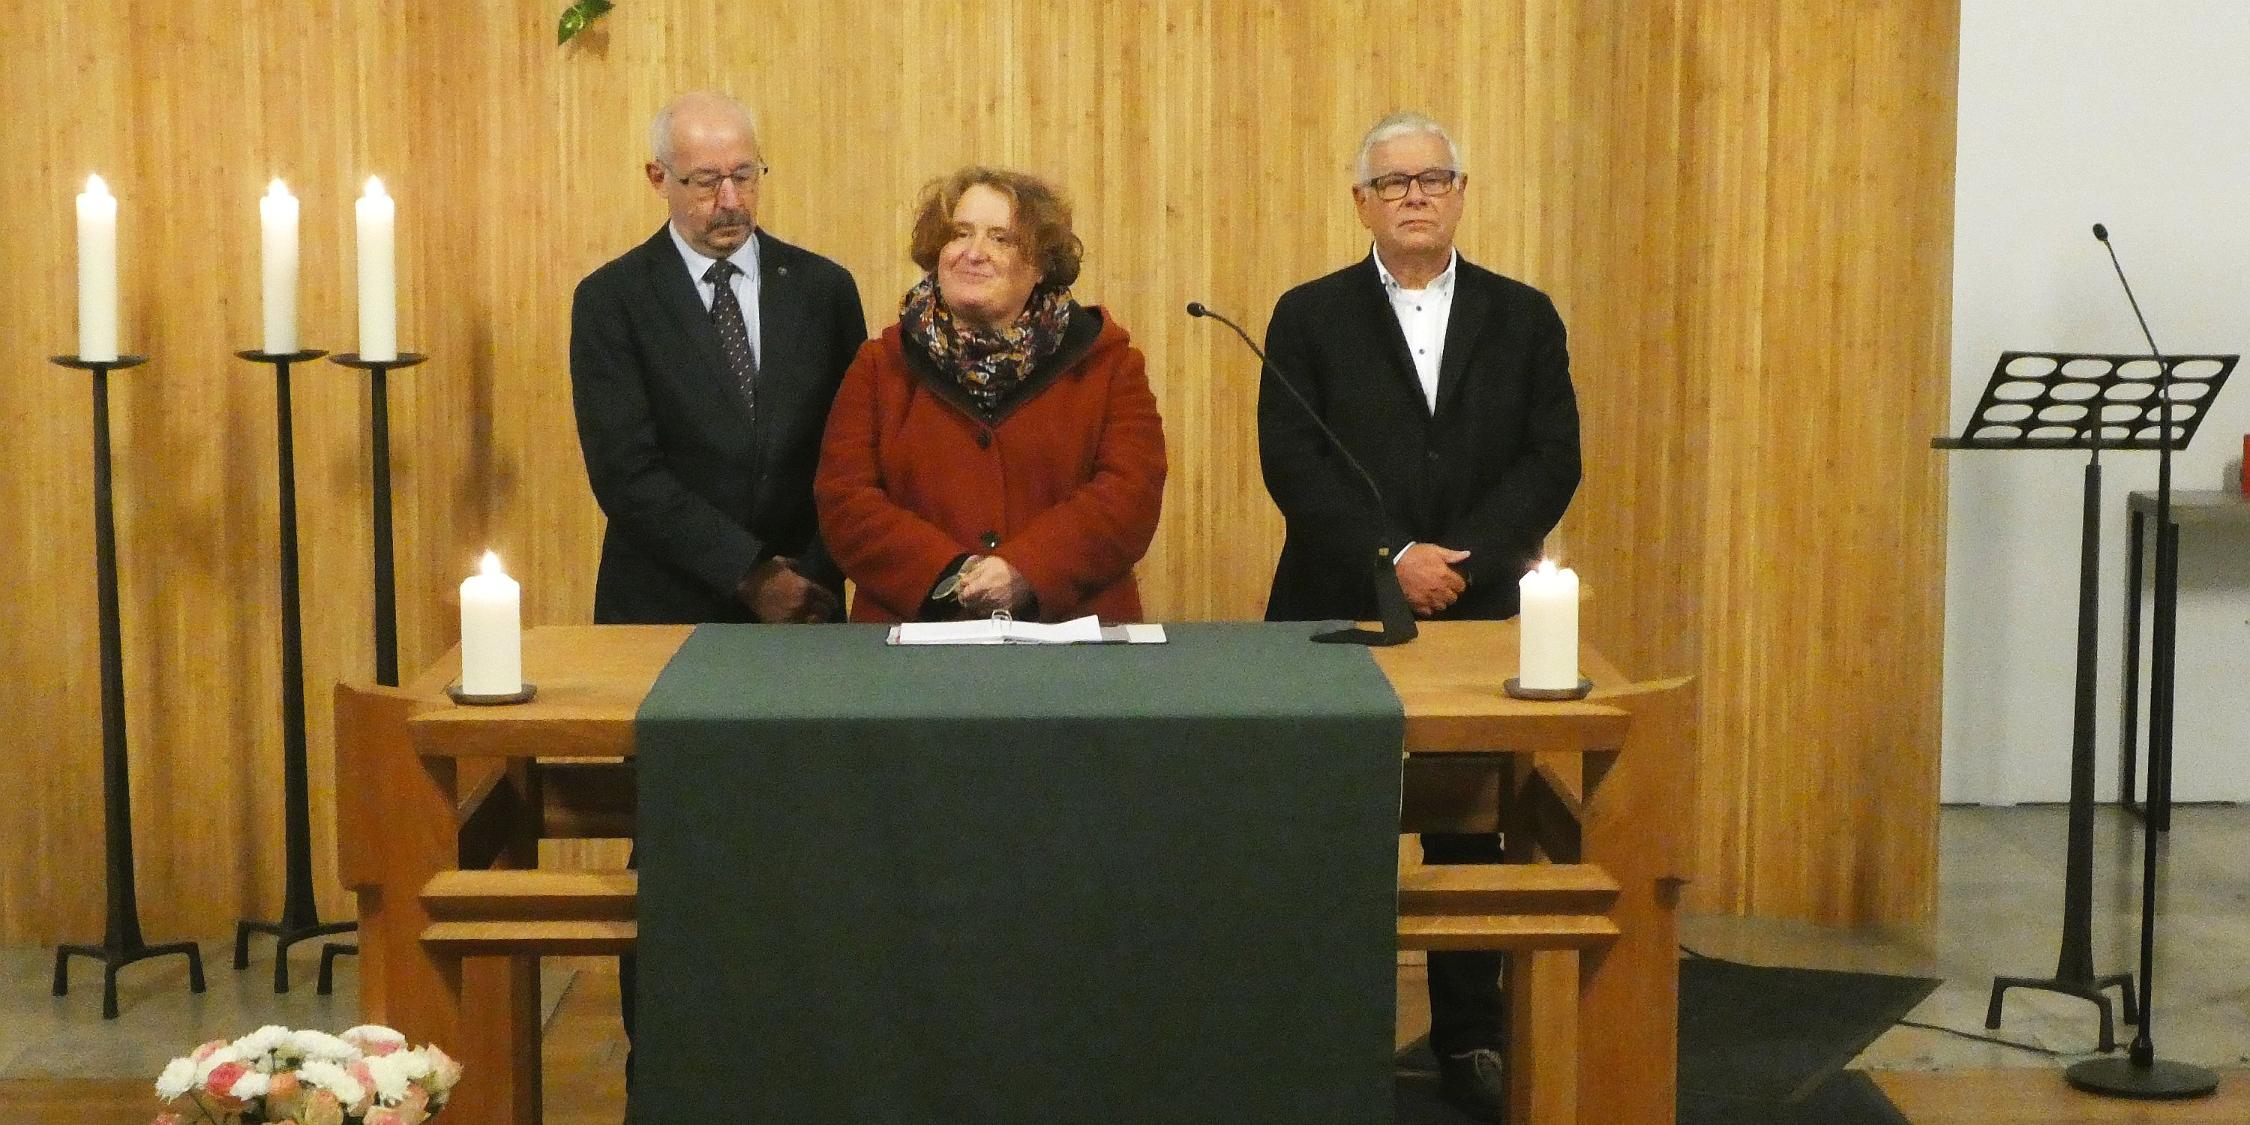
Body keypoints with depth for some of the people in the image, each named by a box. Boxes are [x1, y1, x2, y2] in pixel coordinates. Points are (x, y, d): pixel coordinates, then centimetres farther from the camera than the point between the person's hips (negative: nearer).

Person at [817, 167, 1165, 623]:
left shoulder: (1104, 359, 12)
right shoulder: (879, 366, 14)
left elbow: (1133, 492, 1)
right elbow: (843, 501, 4)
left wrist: (1026, 573, -13)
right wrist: (951, 574, -10)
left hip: (1073, 625, -1)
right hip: (914, 630, 1)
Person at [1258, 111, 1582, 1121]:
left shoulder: (1523, 318, 9)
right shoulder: (1309, 317, 4)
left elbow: (1552, 460, 0)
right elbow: (1291, 462, -6)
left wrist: (1461, 560, -13)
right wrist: (1394, 558, -16)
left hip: (1480, 616, 1)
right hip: (1339, 614, -1)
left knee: (1471, 832, 5)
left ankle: (1470, 1042, 14)